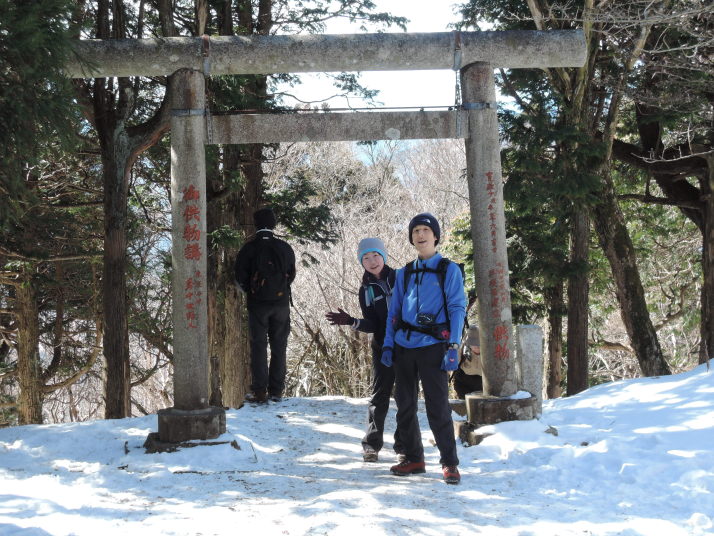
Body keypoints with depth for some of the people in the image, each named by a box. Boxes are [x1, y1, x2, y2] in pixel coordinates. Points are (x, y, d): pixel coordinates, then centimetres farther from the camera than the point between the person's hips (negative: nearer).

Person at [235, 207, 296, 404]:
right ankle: (276, 391, 9)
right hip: (281, 303, 2)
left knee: (258, 346, 3)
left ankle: (259, 392, -1)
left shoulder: (249, 248, -6)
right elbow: (291, 275, 9)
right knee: (279, 347, 8)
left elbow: (240, 277, -5)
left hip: (257, 303, -2)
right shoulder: (285, 248, 2)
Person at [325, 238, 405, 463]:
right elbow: (372, 325, -1)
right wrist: (350, 322, -17)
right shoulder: (366, 290, 4)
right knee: (380, 396, 1)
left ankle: (403, 445, 12)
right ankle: (371, 445, 10)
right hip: (383, 349, 0)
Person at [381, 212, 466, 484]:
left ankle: (449, 462, 2)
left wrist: (453, 346, -12)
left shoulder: (449, 270, 3)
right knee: (405, 405, 8)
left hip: (432, 347, -5)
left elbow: (457, 309, -3)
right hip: (404, 347, 5)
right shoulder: (404, 273, 15)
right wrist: (388, 344, 7)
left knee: (437, 407, -7)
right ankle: (413, 458, 19)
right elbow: (394, 311, 17)